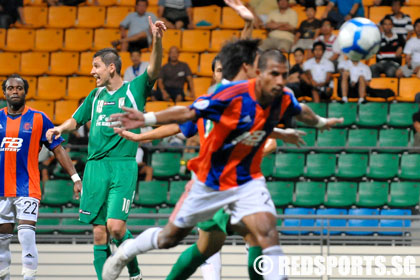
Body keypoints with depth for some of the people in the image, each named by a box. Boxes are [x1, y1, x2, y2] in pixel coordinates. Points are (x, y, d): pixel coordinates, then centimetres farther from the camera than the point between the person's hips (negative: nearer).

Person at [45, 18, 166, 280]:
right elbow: (76, 120, 26)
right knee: (99, 232, 1)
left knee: (115, 225, -16)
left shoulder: (134, 89, 3)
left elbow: (154, 69, -13)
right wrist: (60, 128, 4)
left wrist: (157, 40, -30)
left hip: (123, 166, -5)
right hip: (95, 167, 5)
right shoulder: (96, 95, 17)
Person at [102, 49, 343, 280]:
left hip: (247, 181, 2)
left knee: (267, 229, -26)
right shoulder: (233, 95, -27)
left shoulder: (284, 100, -11)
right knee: (170, 238, 15)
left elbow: (302, 112, 14)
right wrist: (147, 119, -35)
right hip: (211, 180, -2)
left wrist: (321, 122, 34)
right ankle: (125, 253, 43)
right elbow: (188, 113, -23)